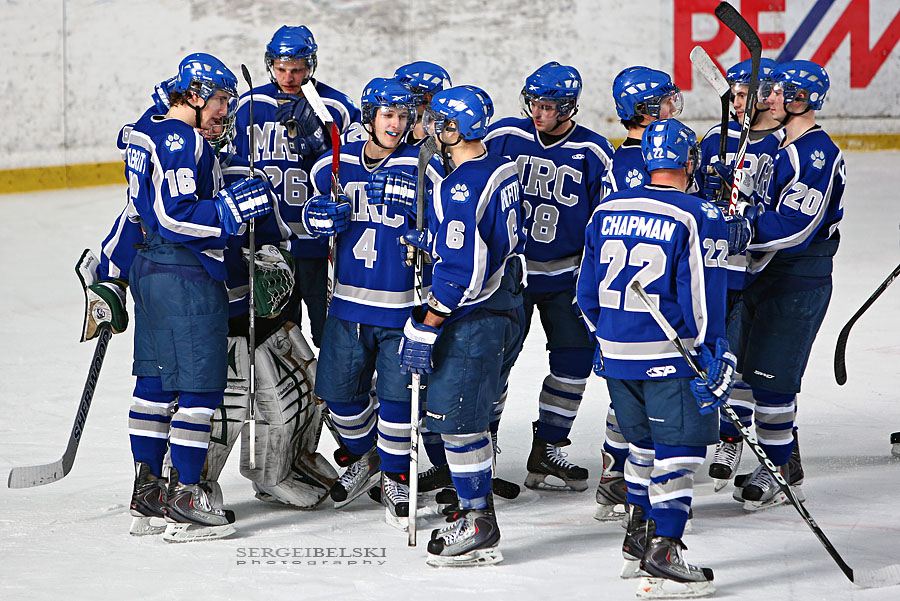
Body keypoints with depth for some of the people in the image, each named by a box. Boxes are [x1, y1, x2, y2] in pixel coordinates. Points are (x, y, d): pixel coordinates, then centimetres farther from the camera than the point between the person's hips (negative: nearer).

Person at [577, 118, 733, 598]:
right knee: (678, 450, -1)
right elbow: (703, 300, -14)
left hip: (617, 356, 6)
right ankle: (663, 558, -6)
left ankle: (636, 542, 28)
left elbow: (588, 291, 13)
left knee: (644, 442, 22)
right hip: (671, 358, -6)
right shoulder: (700, 218, -11)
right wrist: (715, 359, -9)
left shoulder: (607, 211, 6)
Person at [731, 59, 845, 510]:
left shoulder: (818, 155, -18)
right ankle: (783, 467, 25)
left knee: (771, 379, -8)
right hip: (766, 277, 10)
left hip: (798, 283, -10)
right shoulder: (788, 149, 14)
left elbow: (792, 227, -25)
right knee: (760, 374, 14)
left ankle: (778, 475, 0)